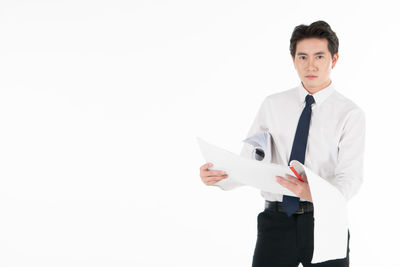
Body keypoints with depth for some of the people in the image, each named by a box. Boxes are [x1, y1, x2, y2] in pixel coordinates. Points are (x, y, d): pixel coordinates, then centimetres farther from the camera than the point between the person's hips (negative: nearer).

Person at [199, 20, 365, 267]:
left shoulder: (350, 114, -2)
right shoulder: (273, 105, 6)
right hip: (276, 221, 2)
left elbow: (349, 179, -12)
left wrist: (314, 193, -33)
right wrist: (216, 176, -19)